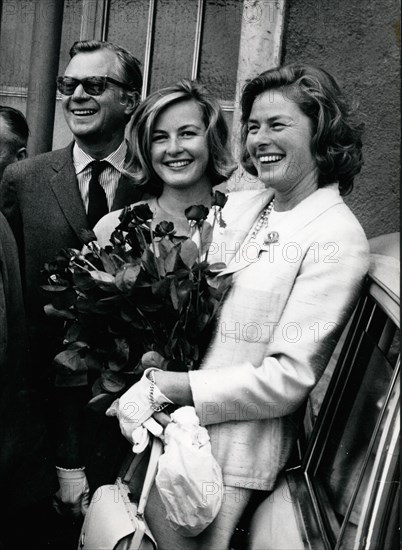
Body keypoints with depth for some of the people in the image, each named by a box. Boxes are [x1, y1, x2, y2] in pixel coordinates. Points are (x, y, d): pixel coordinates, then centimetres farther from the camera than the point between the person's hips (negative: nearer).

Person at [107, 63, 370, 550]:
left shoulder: (337, 237, -12)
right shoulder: (235, 205, 5)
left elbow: (290, 377, -16)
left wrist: (170, 387, -17)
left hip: (235, 444, -5)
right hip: (169, 427, 5)